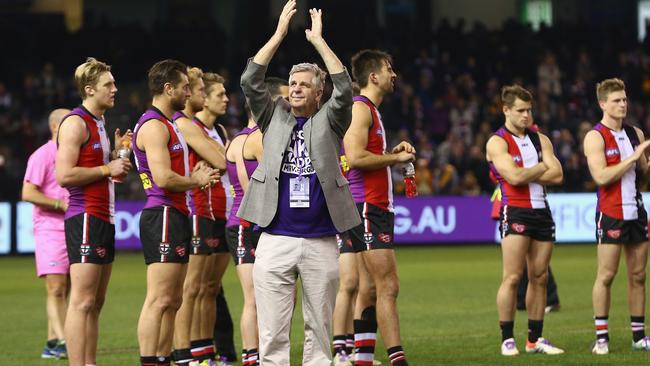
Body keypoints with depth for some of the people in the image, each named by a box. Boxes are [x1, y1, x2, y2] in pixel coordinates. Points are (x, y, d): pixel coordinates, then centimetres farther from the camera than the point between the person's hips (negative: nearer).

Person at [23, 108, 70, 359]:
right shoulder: (43, 155, -6)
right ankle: (61, 341, -17)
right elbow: (28, 193, -13)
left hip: (74, 230, 7)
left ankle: (52, 343, 9)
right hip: (50, 230, -7)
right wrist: (62, 204, -17)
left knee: (64, 291, 6)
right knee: (56, 288, -12)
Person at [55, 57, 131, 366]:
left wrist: (116, 152, 9)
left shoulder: (99, 124, 19)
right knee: (82, 301, -12)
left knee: (95, 302, 10)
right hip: (85, 218, -10)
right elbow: (64, 175, -19)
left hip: (103, 219, 10)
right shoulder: (76, 123, -11)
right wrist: (107, 169, -14)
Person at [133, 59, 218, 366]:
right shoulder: (154, 126, -12)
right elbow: (163, 177, -22)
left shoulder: (167, 124, 22)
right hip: (163, 216, -11)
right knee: (159, 300, -14)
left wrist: (194, 177, 7)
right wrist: (196, 181, -7)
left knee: (173, 301, 11)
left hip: (175, 217, 11)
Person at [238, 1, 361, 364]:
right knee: (272, 333, -1)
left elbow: (344, 88, -7)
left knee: (319, 329, 6)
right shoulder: (274, 117, 11)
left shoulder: (328, 121, 8)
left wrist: (318, 40, -5)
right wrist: (280, 33, -2)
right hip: (275, 241, 0)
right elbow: (250, 81, 0)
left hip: (321, 243, 0)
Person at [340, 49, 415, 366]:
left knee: (369, 289, 9)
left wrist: (393, 153, 13)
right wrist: (396, 158, -11)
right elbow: (355, 157, -22)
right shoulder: (360, 108, -10)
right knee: (388, 286, -14)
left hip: (375, 207, 11)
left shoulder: (370, 110, 21)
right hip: (367, 206, -11)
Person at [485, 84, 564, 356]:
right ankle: (507, 339, -6)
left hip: (541, 211, 6)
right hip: (515, 211, -6)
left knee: (539, 278, 6)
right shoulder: (497, 142, -4)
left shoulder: (540, 140, 14)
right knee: (512, 277, -10)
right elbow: (515, 176, -18)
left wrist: (526, 175, -8)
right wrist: (542, 167, -3)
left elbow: (557, 175, 2)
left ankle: (535, 339, 11)